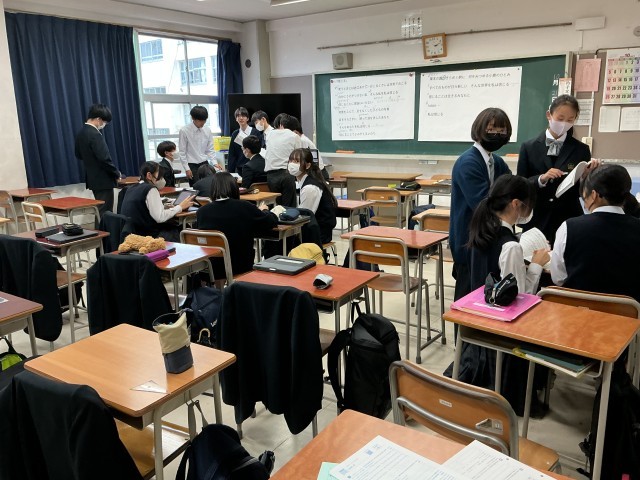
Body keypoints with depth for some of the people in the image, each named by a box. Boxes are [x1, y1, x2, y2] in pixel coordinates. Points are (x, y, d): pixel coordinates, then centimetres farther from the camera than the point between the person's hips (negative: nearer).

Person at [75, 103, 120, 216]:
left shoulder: (81, 133, 7)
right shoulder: (95, 135, -20)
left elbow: (78, 155, 19)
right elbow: (104, 158, -23)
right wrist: (117, 173, -12)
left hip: (92, 179, 9)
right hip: (103, 180, -9)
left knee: (100, 211, 19)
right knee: (105, 212, -4)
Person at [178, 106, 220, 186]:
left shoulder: (207, 130, 1)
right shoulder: (184, 131, -10)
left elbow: (210, 150, 7)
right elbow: (182, 152, -6)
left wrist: (215, 163, -6)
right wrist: (187, 169, -9)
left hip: (204, 164, 3)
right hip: (192, 166, -3)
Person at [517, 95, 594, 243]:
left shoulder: (581, 150, 4)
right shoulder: (529, 147, 1)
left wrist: (587, 176, -15)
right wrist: (541, 178, -18)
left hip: (568, 221, 1)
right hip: (537, 221, 0)